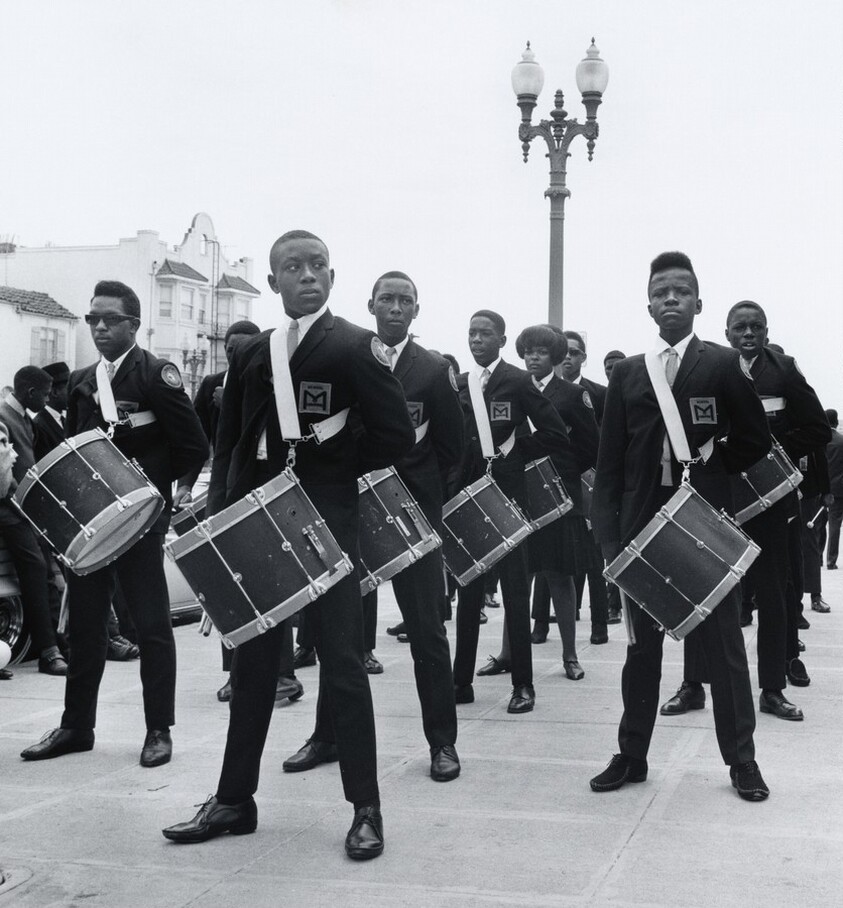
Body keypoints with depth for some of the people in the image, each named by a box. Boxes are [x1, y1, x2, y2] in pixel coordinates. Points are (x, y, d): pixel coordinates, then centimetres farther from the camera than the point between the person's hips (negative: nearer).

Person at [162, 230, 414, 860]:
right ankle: (234, 800, 22)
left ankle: (366, 809, 7)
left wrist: (329, 468, -5)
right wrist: (220, 509, 2)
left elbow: (397, 436, -8)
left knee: (342, 660, -2)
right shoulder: (251, 355, 12)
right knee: (252, 660, 11)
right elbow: (229, 442, 14)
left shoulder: (356, 347, -3)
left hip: (327, 518, -5)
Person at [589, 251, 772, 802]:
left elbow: (755, 440, 5)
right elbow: (610, 460, 5)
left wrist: (713, 463, -6)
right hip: (643, 524, 2)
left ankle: (741, 760, 16)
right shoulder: (627, 374, 8)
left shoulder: (723, 364, 1)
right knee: (642, 647, 10)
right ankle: (632, 756, 19)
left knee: (725, 646, 5)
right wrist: (608, 531, -2)